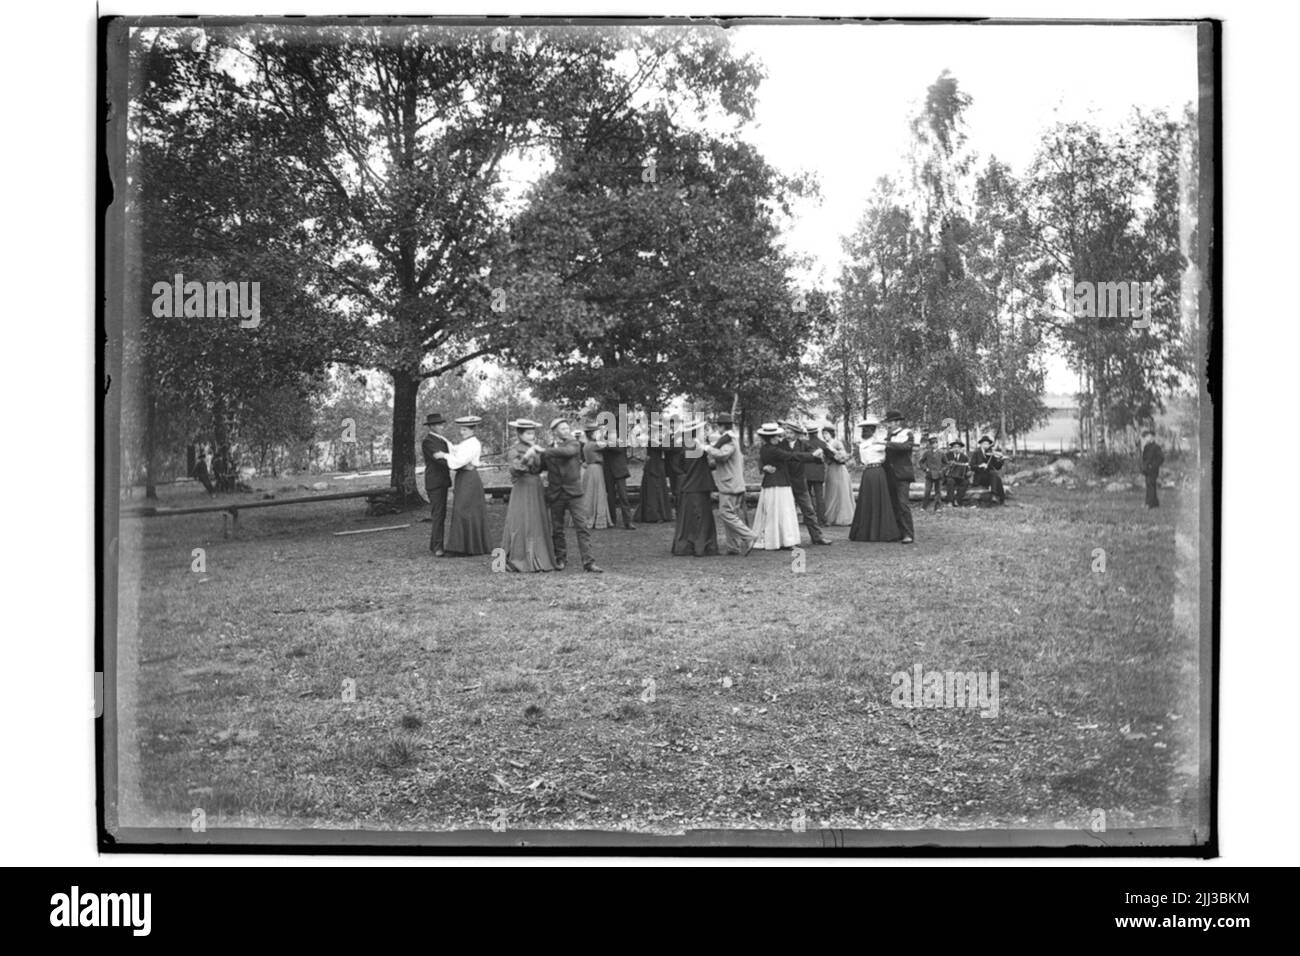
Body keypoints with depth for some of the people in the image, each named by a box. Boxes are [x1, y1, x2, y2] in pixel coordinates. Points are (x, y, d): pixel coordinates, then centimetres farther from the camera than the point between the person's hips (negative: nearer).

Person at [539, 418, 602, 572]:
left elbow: (566, 452, -22)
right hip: (555, 494, 2)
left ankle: (588, 561, -10)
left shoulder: (573, 444, 0)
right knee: (557, 529, 8)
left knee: (582, 526, -9)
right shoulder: (549, 449, 7)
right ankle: (560, 559, 23)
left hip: (573, 492, -2)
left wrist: (544, 451, -20)